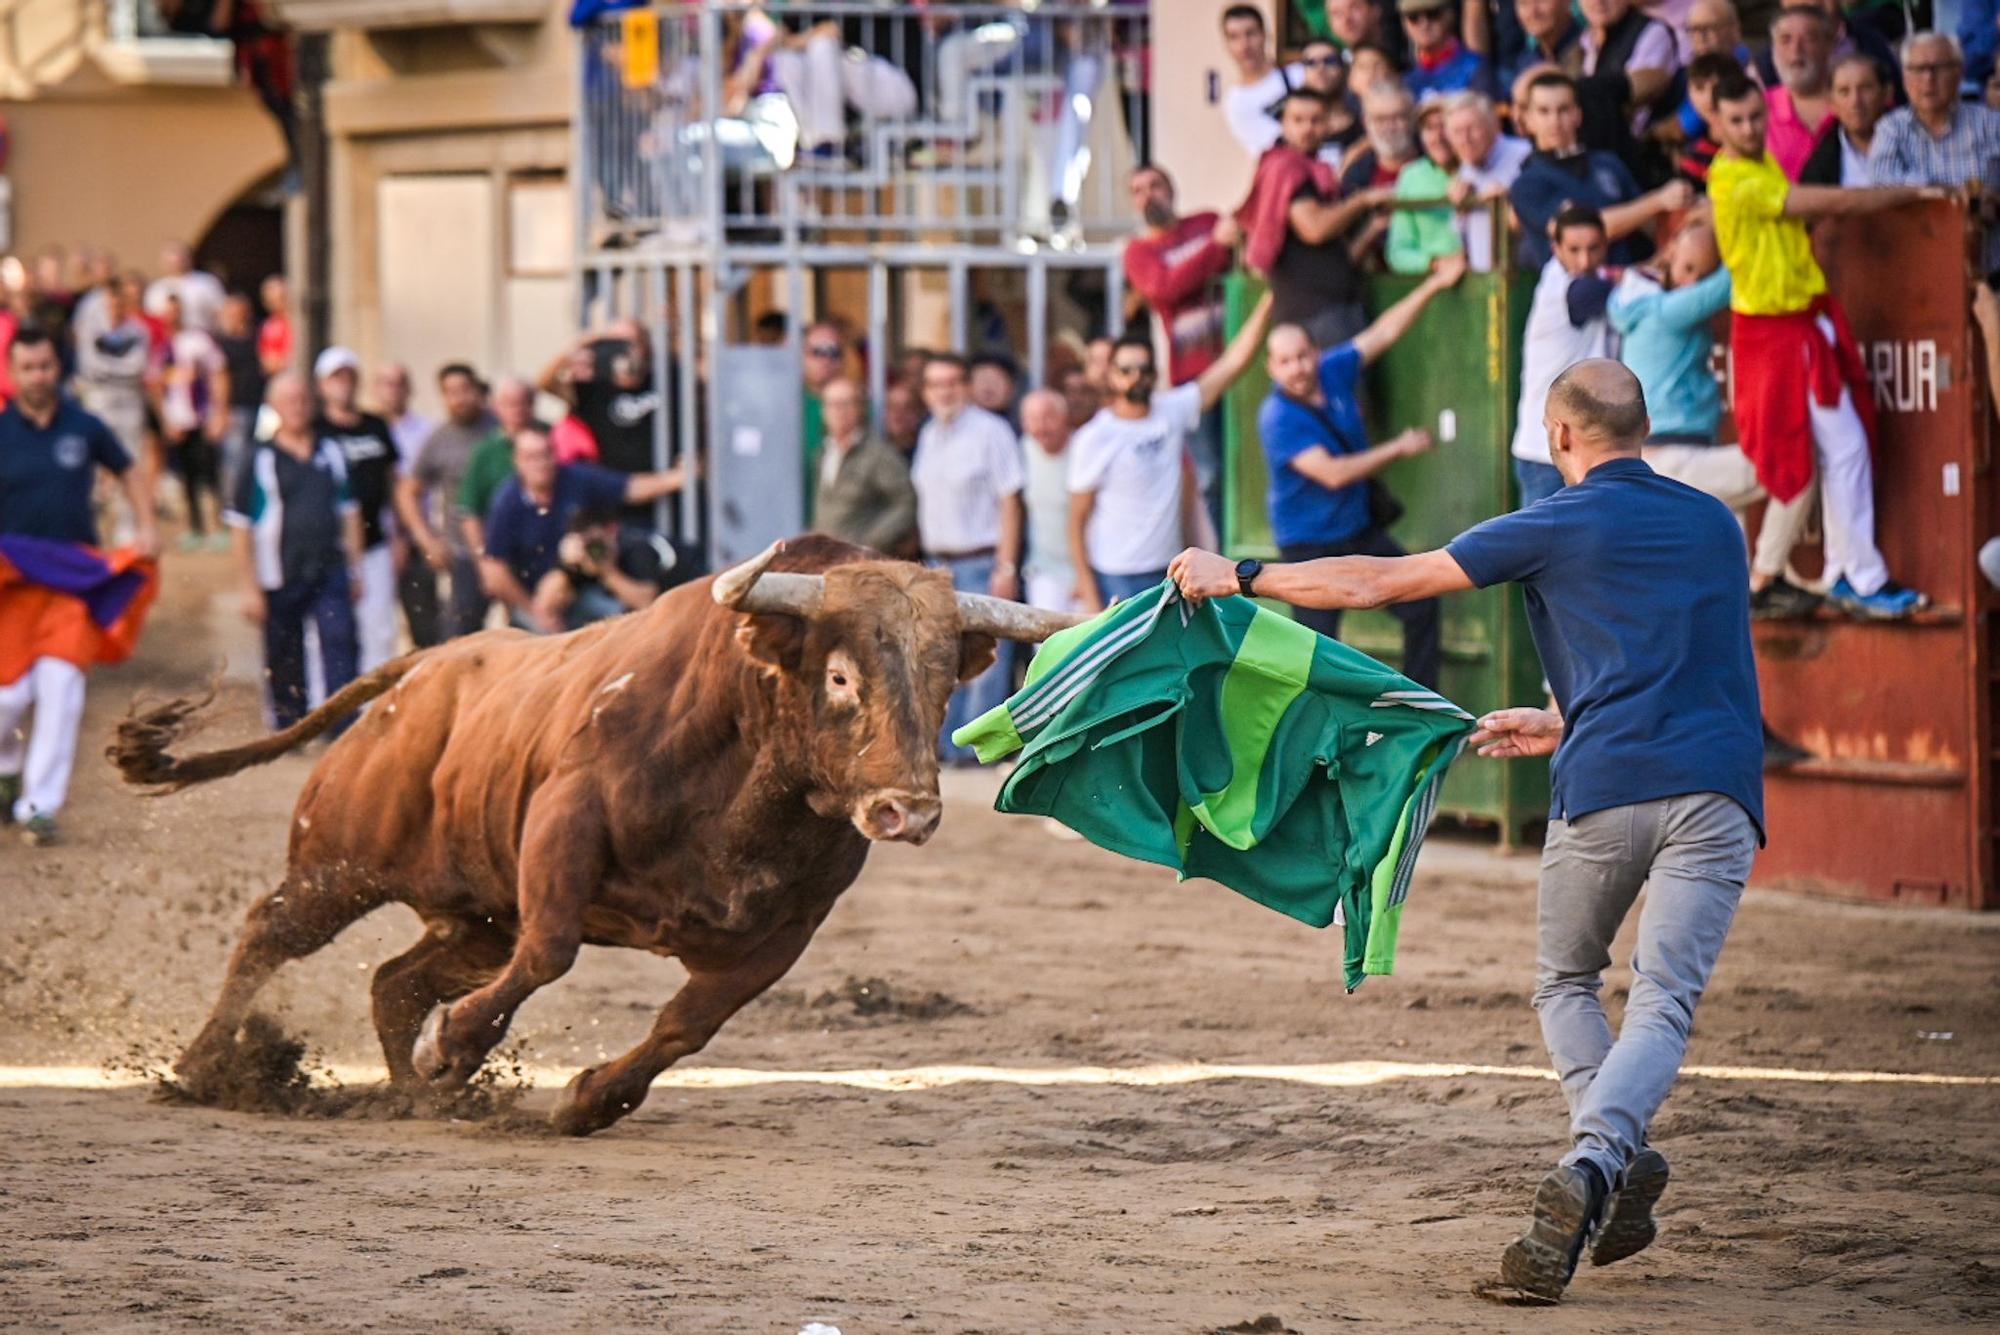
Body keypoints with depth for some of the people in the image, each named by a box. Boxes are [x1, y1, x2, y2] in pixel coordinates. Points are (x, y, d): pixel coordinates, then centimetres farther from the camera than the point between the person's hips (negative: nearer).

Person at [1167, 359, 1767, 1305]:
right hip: (1720, 787, 3)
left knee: (1566, 982, 19)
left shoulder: (1560, 527, 7)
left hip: (1605, 790, -3)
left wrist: (1239, 576, 16)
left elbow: (1381, 582, 7)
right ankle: (1599, 1154, -29)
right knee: (1662, 1004, -4)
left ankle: (1610, 1156, 0)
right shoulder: (1715, 524, 22)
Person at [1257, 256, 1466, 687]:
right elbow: (1333, 474, -27)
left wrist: (1434, 285, 5)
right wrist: (1398, 449, -18)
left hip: (1362, 529, 7)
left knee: (1421, 603, 9)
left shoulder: (1335, 372, -4)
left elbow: (1384, 332, 6)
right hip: (1311, 544, -7)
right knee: (1316, 642, -9)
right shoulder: (1278, 419, -23)